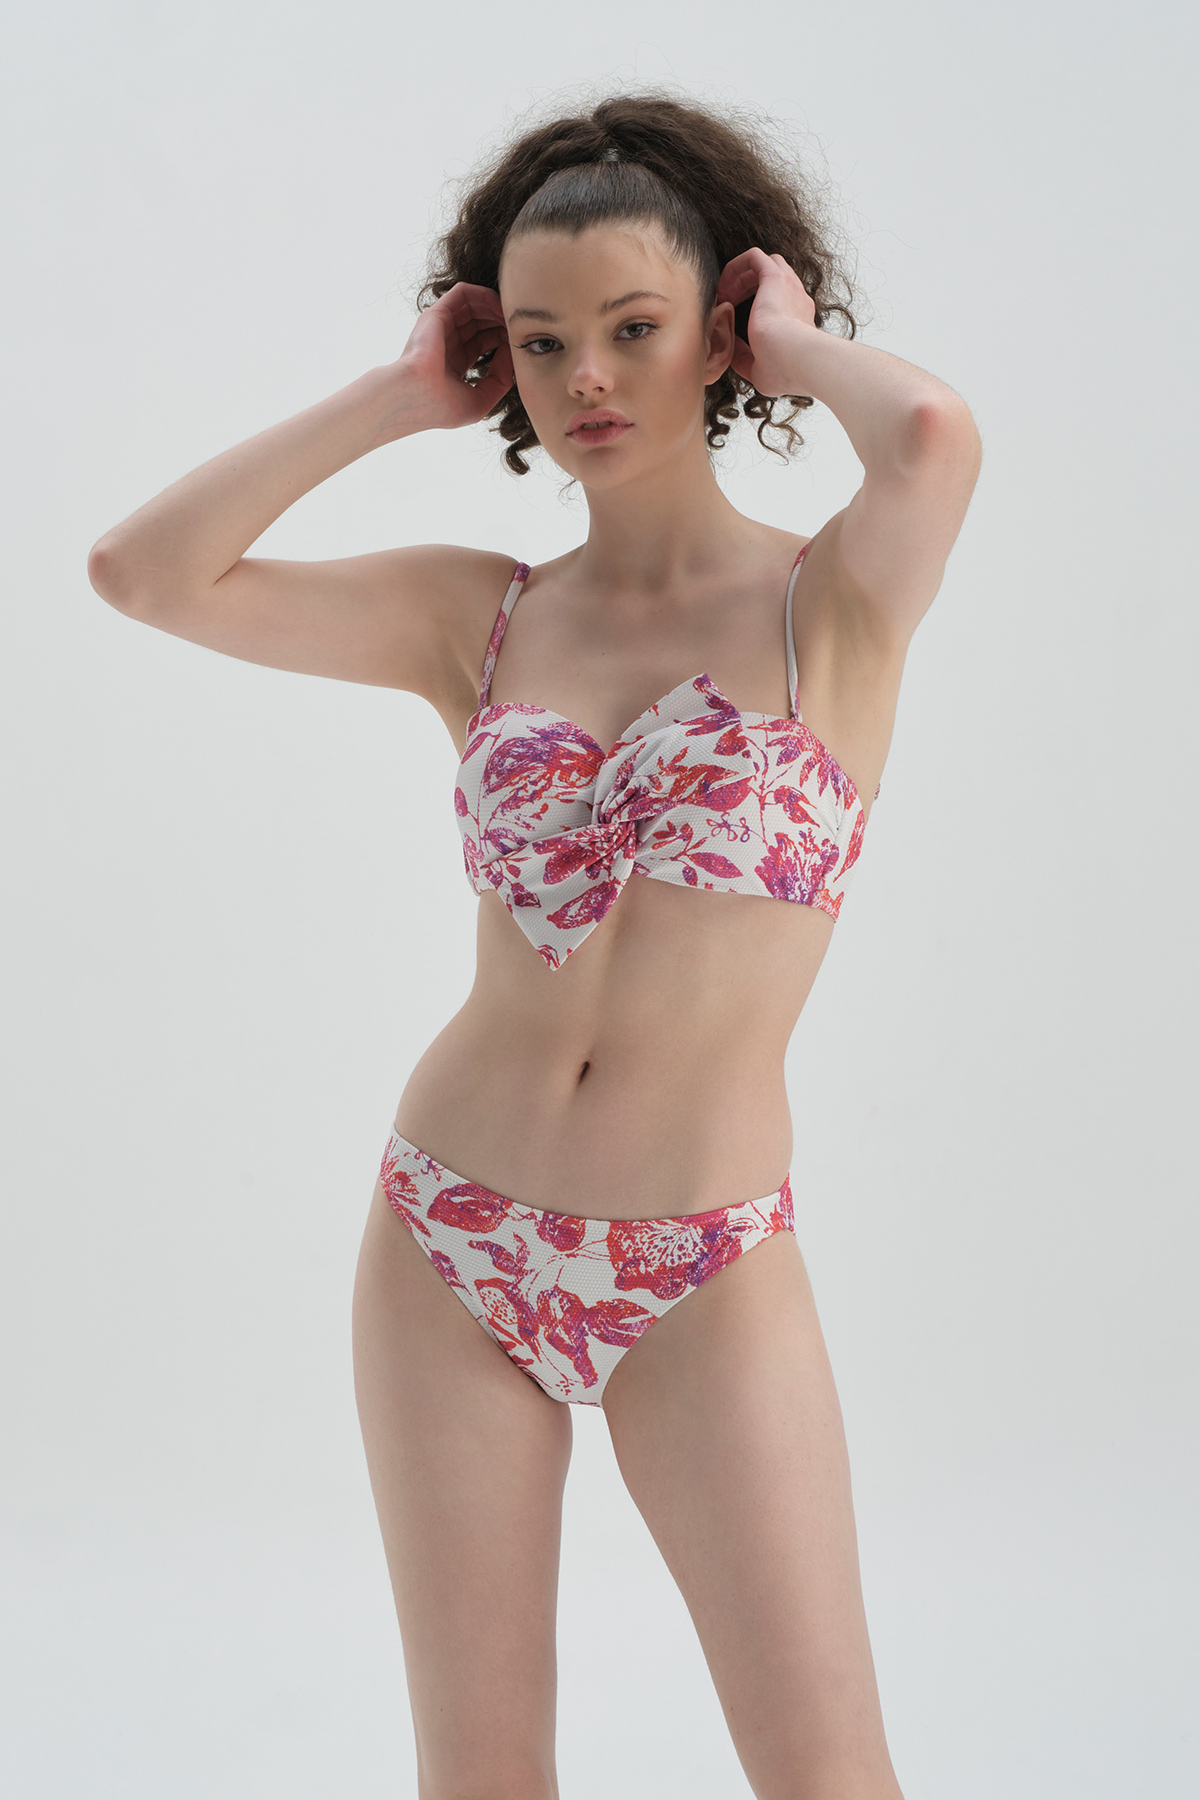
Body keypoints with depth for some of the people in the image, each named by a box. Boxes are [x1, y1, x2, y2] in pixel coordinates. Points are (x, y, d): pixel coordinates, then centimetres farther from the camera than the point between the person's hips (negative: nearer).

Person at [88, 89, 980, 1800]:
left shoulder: (833, 599, -5)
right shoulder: (479, 615, 4)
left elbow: (937, 435, -29)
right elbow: (142, 571, -5)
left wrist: (801, 343, -8)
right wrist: (399, 395, 0)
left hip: (705, 1276, -3)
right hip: (451, 1252, 3)